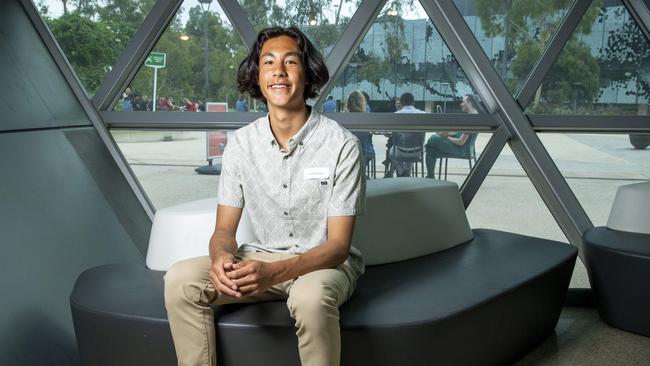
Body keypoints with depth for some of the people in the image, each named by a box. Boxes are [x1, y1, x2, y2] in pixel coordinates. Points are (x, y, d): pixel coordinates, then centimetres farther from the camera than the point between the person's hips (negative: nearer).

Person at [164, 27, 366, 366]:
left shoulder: (342, 145, -15)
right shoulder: (241, 143, -3)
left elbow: (338, 244, -16)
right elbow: (224, 229, -1)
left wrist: (273, 272, -33)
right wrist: (222, 258, -27)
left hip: (325, 262, -3)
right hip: (262, 258, 4)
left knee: (310, 296, -38)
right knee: (180, 279, -19)